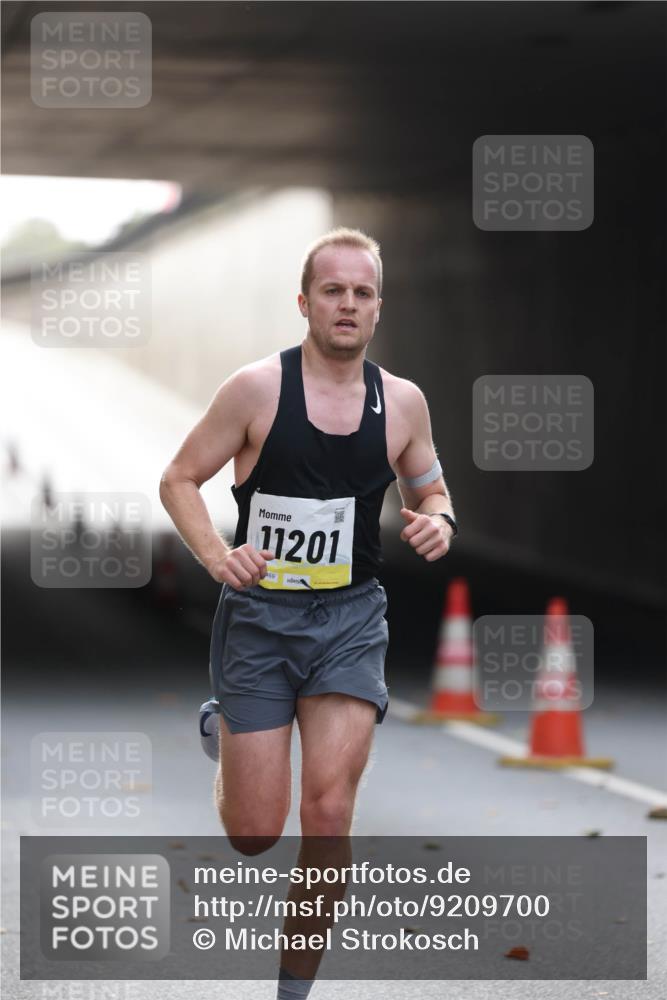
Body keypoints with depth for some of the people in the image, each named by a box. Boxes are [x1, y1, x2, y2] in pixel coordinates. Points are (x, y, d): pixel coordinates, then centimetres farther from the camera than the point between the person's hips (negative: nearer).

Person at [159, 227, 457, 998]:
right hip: (259, 615, -2)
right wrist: (216, 555, -19)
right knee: (254, 834, 0)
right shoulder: (256, 387, -8)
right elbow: (178, 480, -2)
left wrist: (439, 523, -8)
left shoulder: (402, 402, 1)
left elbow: (430, 491, 16)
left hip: (350, 617, 2)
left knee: (329, 810, -12)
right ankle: (225, 744, 38)